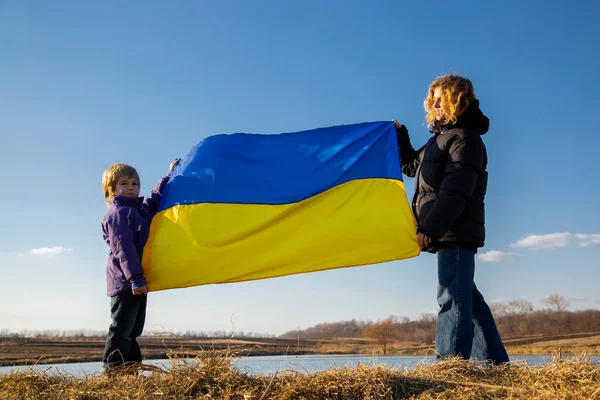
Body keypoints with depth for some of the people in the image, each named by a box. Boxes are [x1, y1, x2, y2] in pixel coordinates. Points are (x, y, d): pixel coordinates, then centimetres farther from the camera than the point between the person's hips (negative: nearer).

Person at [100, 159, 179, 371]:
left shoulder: (140, 209, 17)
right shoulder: (118, 214, -10)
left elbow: (156, 196, 36)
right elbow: (123, 248, -19)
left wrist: (170, 175, 40)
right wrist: (135, 278, -25)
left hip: (137, 282, 10)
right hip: (125, 282, -10)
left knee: (133, 330, 13)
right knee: (121, 329, -9)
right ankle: (112, 370, -7)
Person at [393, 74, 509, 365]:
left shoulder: (465, 138, -10)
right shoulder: (441, 137, 20)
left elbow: (455, 192, -21)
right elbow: (412, 166, 32)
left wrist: (430, 227, -28)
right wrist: (399, 137, 20)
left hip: (455, 232, -10)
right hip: (446, 233, 10)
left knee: (452, 296, -13)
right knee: (466, 296, 12)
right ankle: (493, 361, 19)